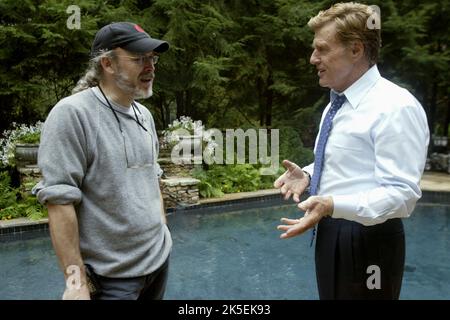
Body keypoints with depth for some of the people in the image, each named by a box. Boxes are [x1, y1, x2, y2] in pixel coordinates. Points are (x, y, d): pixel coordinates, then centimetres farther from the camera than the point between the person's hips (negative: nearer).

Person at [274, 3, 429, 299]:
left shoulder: (395, 107, -19)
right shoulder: (336, 105, 10)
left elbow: (401, 193, -23)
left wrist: (332, 205, -36)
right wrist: (307, 174, 2)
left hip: (368, 241, -8)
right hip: (330, 233, 9)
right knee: (331, 296, 23)